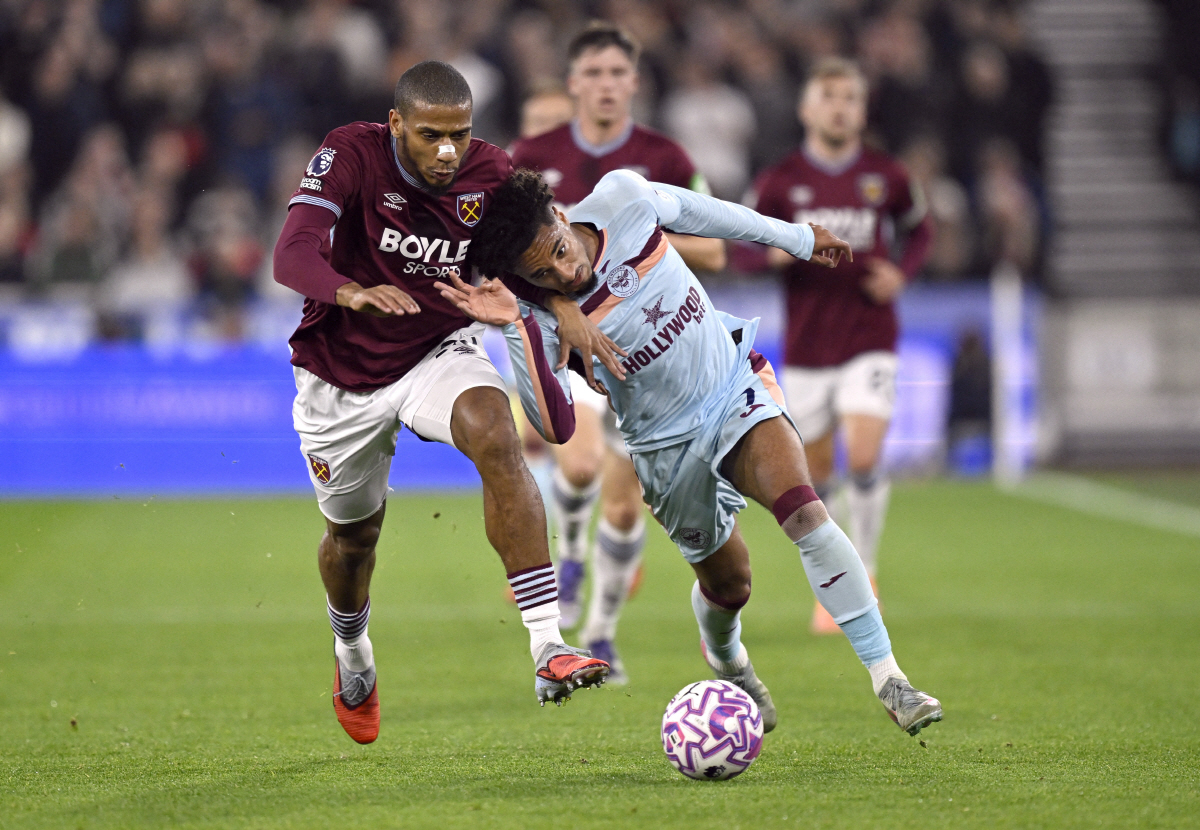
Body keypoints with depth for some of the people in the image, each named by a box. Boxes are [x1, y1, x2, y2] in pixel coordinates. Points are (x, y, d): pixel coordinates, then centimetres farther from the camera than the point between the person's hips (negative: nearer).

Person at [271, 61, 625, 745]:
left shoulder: (489, 174, -14)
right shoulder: (351, 156, -23)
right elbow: (293, 256, -36)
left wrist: (572, 317, -26)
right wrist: (354, 293, -58)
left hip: (440, 353, 1)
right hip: (345, 374, -1)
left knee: (497, 438, -31)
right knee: (354, 532, 14)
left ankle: (548, 649, -37)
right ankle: (352, 649, 53)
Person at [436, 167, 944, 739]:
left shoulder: (620, 199, -16)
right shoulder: (544, 319, -21)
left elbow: (692, 210, 6)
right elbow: (557, 426, -31)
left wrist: (796, 238, 16)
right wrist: (515, 325, -41)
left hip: (736, 387, 1)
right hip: (668, 449, 0)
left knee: (805, 514, -24)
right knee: (728, 583, 12)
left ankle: (886, 677, -23)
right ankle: (726, 660, 50)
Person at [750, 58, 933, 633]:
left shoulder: (886, 177, 2)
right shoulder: (780, 181, 0)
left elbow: (919, 229, 18)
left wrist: (902, 273, -1)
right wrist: (777, 253, -16)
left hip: (870, 343, -1)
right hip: (806, 348, 1)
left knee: (864, 459, -18)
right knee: (816, 472, 6)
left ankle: (863, 572, 1)